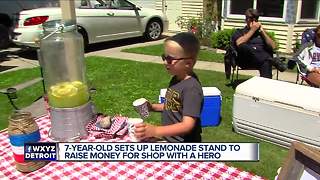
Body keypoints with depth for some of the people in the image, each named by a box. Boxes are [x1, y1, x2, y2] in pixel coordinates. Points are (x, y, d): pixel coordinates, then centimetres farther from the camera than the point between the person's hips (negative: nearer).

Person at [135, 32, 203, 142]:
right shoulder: (176, 79, 1)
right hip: (168, 138, 8)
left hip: (183, 142, -8)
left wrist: (154, 131, -40)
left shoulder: (192, 87, -25)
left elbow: (187, 125, -31)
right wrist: (153, 107, 1)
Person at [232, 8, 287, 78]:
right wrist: (252, 30, 0)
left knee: (266, 63, -35)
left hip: (262, 59, 2)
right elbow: (239, 43, -7)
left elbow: (273, 46, 10)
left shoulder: (260, 32, 25)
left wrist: (262, 31, 5)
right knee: (244, 47, -36)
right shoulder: (239, 32, 18)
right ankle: (273, 61, -40)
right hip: (246, 61, -2)